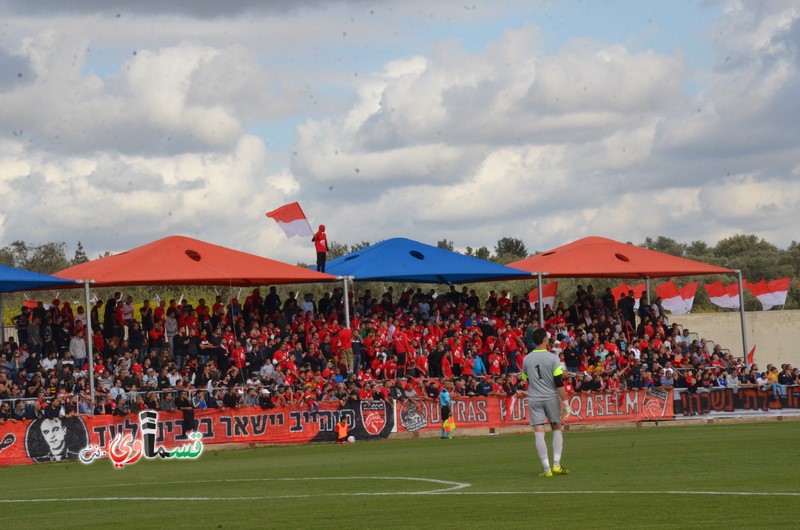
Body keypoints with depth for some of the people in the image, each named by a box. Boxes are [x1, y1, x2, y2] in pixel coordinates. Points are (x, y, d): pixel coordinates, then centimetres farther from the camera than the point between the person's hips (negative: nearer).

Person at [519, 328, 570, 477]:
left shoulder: (526, 359, 2)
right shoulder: (552, 358, -9)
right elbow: (559, 383, -11)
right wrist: (565, 402, -7)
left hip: (534, 399, 2)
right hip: (551, 397, -2)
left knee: (539, 433, 0)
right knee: (557, 428, 15)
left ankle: (547, 469, -5)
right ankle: (556, 465, 6)